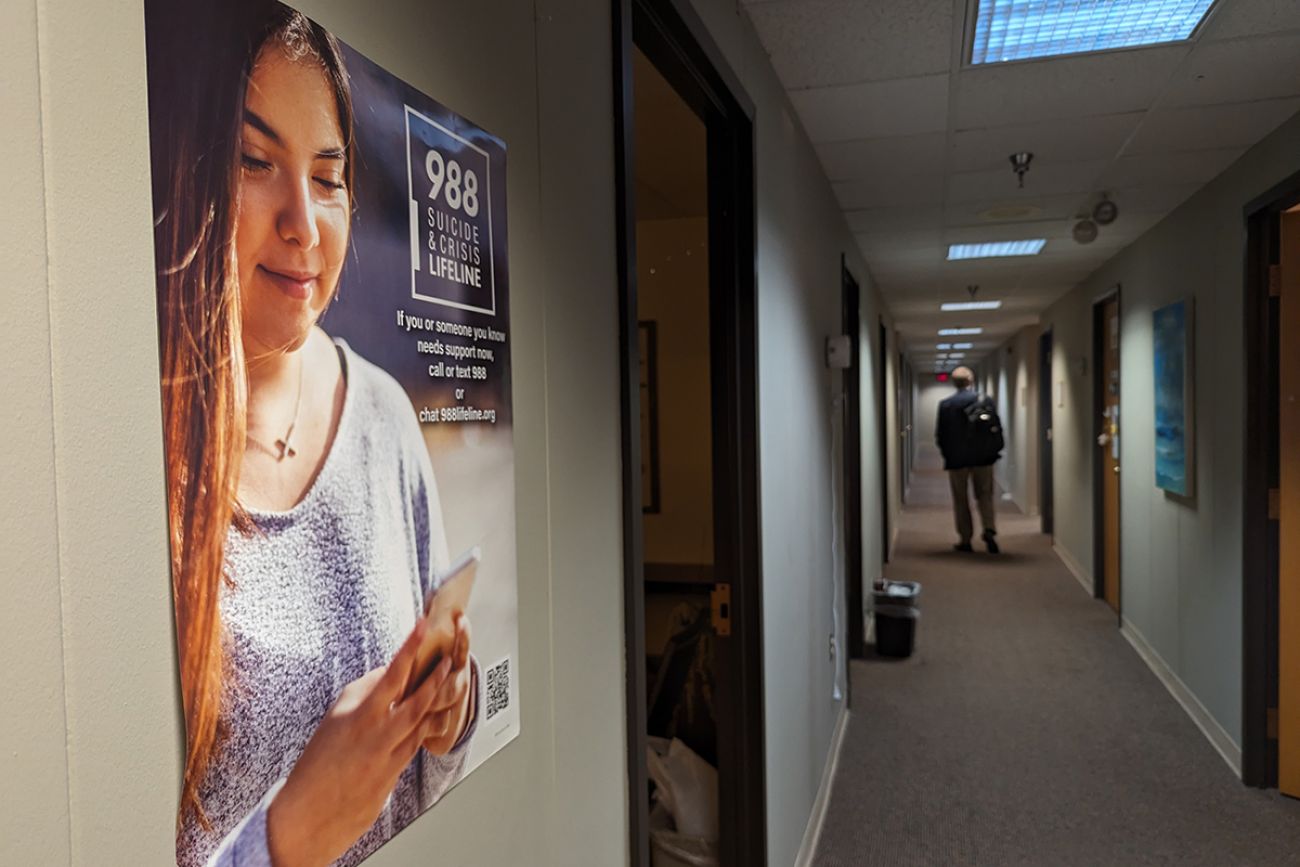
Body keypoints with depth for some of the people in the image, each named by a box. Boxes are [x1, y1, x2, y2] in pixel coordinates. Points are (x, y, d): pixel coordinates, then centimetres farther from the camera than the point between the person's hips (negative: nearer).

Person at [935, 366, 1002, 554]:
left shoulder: (945, 404, -7)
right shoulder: (985, 401, -4)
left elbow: (940, 434, -4)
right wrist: (994, 451, 9)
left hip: (957, 459, -1)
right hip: (983, 458, 1)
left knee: (961, 500, 9)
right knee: (985, 496, 12)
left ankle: (965, 539, 11)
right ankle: (989, 531, -7)